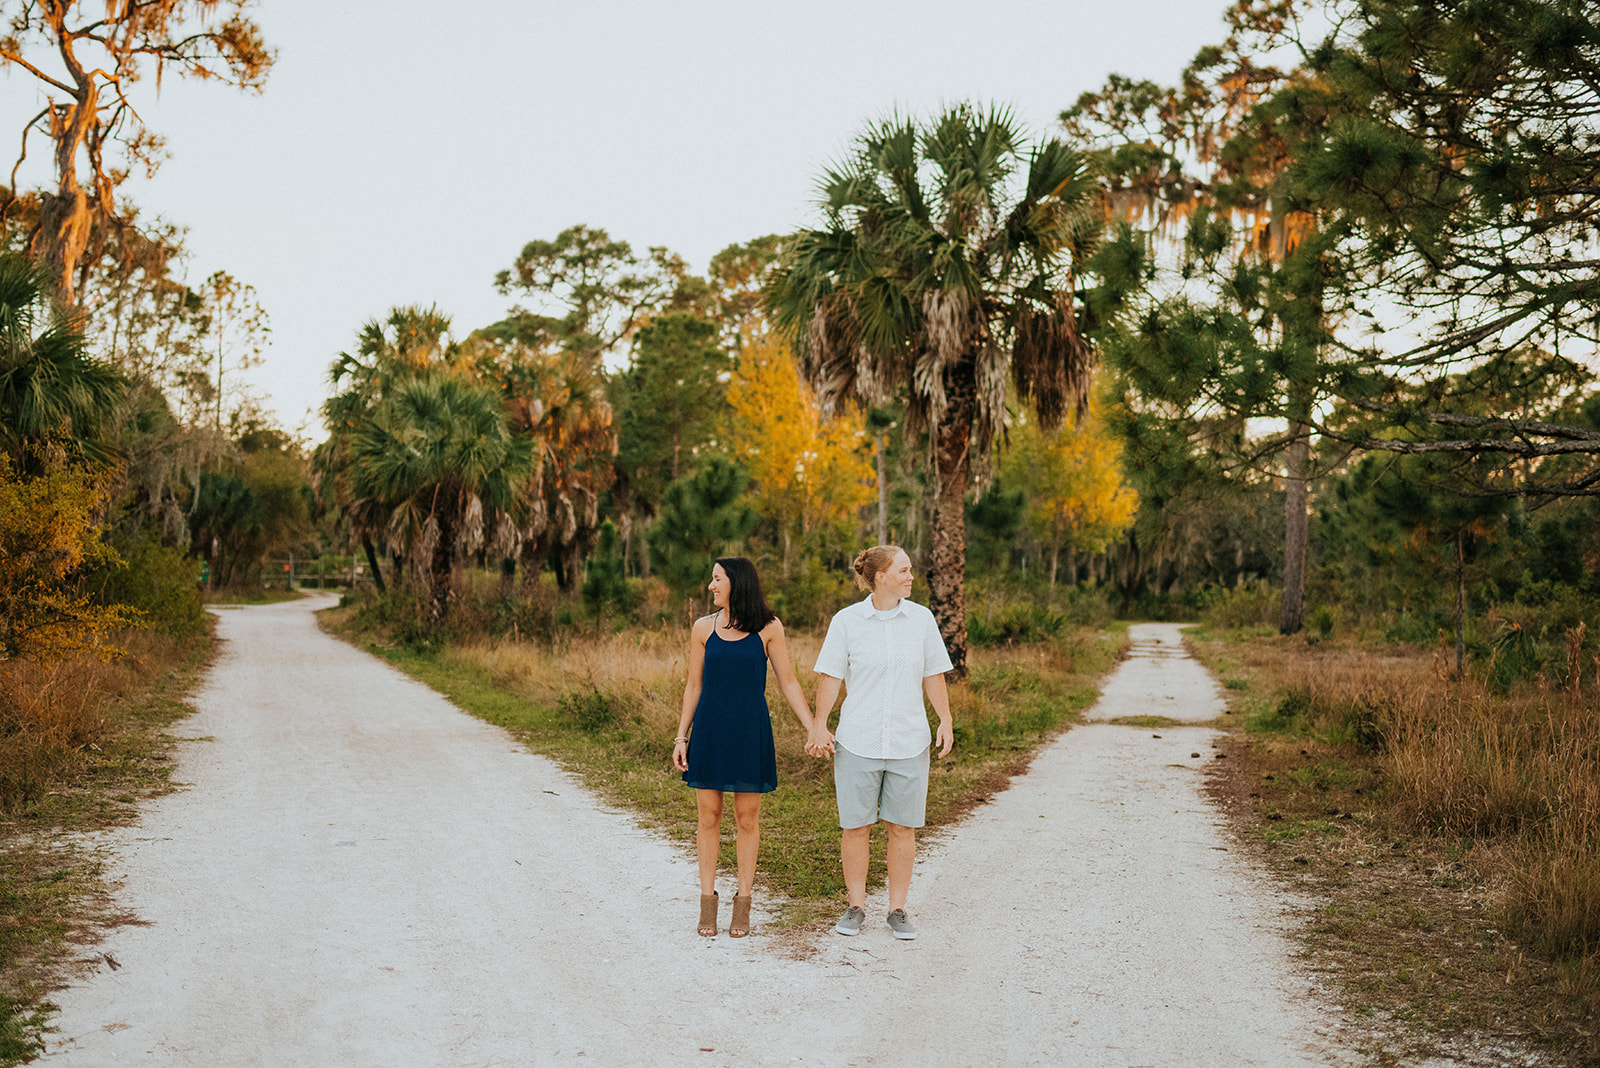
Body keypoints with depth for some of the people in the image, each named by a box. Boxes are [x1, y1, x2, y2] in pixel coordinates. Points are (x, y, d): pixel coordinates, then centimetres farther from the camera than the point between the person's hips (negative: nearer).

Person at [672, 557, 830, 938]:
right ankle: (707, 901, 17)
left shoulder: (768, 628, -2)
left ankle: (743, 905, 17)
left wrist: (813, 728, -7)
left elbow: (788, 682, 1)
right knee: (708, 817, 5)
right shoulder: (703, 628, 3)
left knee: (747, 818, 5)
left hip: (750, 734, -1)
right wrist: (680, 738, 3)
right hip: (709, 731, 1)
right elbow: (693, 686, 8)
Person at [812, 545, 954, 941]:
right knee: (855, 826, 5)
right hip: (858, 741, -1)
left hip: (909, 741, 2)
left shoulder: (921, 618, 3)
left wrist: (946, 721, 3)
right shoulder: (846, 621, -3)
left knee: (902, 827, 6)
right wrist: (819, 726, -5)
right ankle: (856, 907, 20)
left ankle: (898, 910, 18)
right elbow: (829, 677, 0)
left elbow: (933, 676, 9)